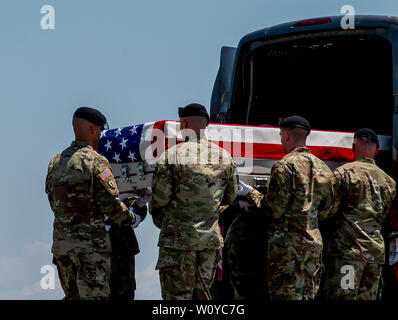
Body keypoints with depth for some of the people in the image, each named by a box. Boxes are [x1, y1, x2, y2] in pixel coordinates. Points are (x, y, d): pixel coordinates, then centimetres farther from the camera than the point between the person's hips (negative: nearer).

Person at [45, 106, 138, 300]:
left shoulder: (55, 162, 10)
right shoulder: (95, 162, -12)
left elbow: (53, 203, 15)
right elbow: (111, 204, -13)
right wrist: (130, 218, 5)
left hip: (60, 241, 7)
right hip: (90, 242, -7)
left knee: (72, 296, 15)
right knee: (95, 296, -4)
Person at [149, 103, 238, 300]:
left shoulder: (172, 155, -10)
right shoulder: (224, 157, 5)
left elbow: (159, 199, -8)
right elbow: (231, 198, 13)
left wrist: (159, 220, 12)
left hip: (178, 238, -5)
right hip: (211, 239, 5)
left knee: (177, 296, -1)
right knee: (202, 295, 13)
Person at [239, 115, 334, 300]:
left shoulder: (285, 166, -11)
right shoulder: (322, 169, 12)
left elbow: (273, 209, -12)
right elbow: (324, 213, 15)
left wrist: (251, 194, 3)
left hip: (287, 243, -7)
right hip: (314, 242, 7)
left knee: (286, 294, -6)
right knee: (309, 294, 10)